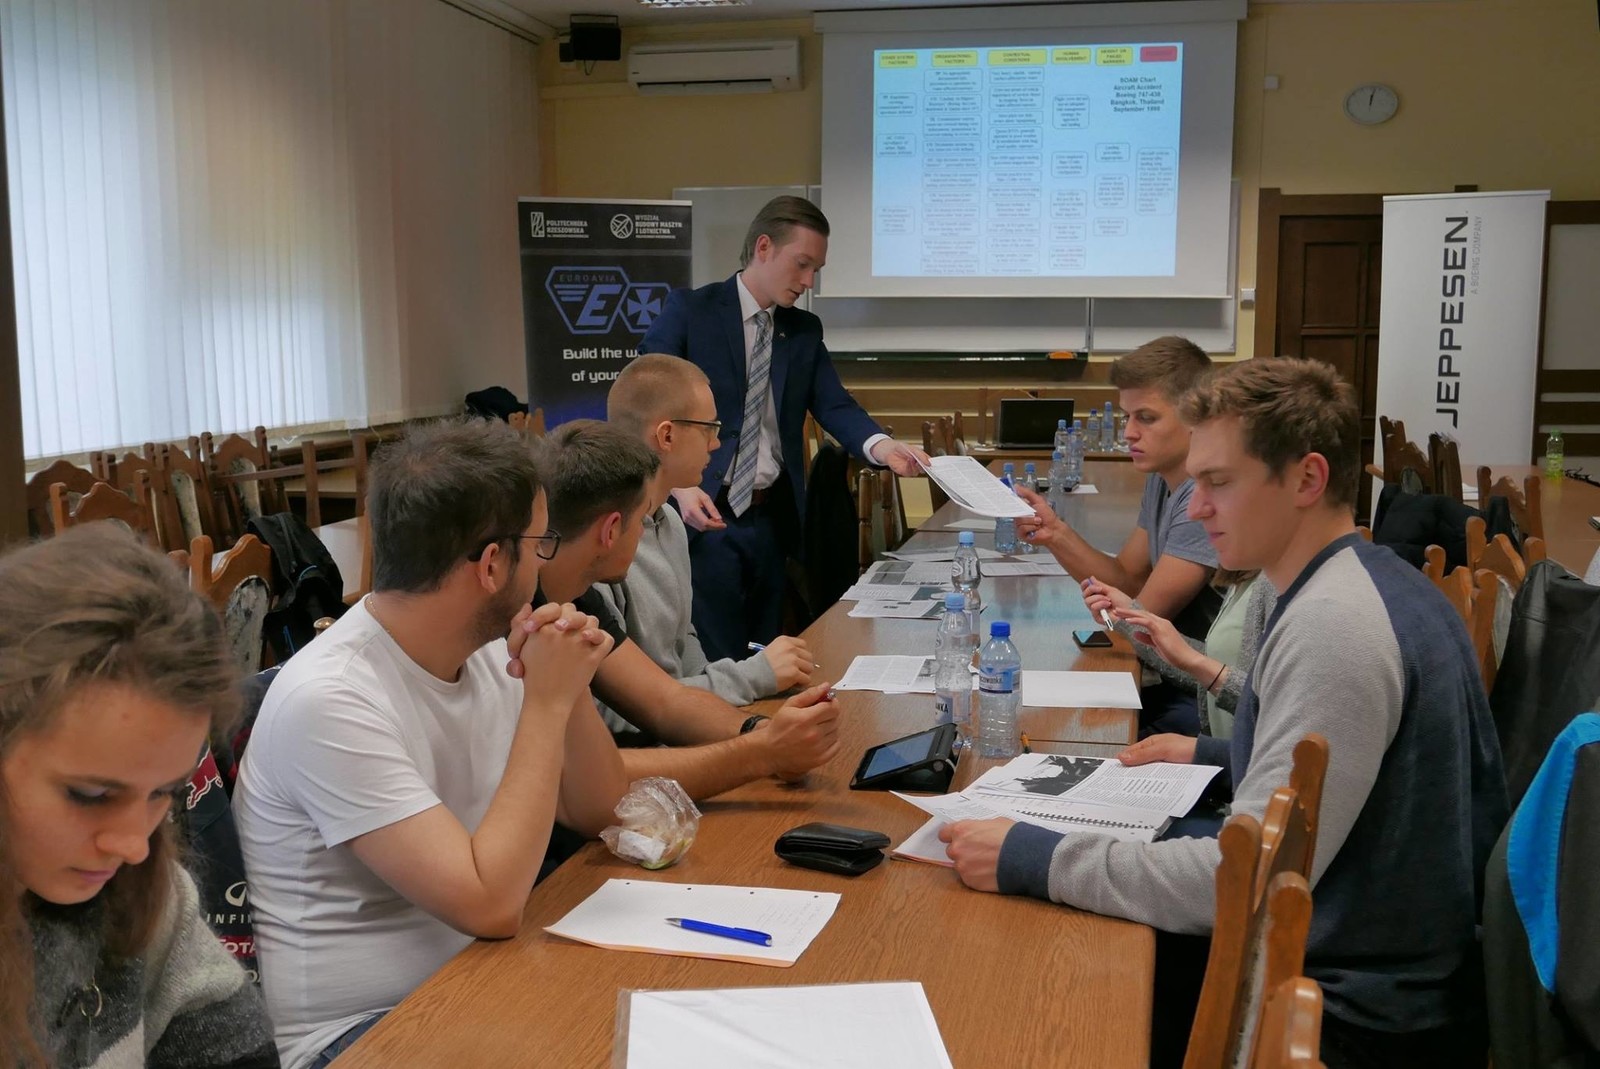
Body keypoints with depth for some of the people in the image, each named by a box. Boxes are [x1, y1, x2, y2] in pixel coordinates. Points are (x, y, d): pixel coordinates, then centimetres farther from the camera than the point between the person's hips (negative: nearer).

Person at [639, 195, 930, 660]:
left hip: (771, 518, 5)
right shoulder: (689, 311, -4)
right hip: (704, 516, -5)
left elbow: (834, 406, 1)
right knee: (717, 661, -5)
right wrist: (678, 485, -21)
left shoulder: (805, 330, 11)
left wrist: (879, 445, -20)